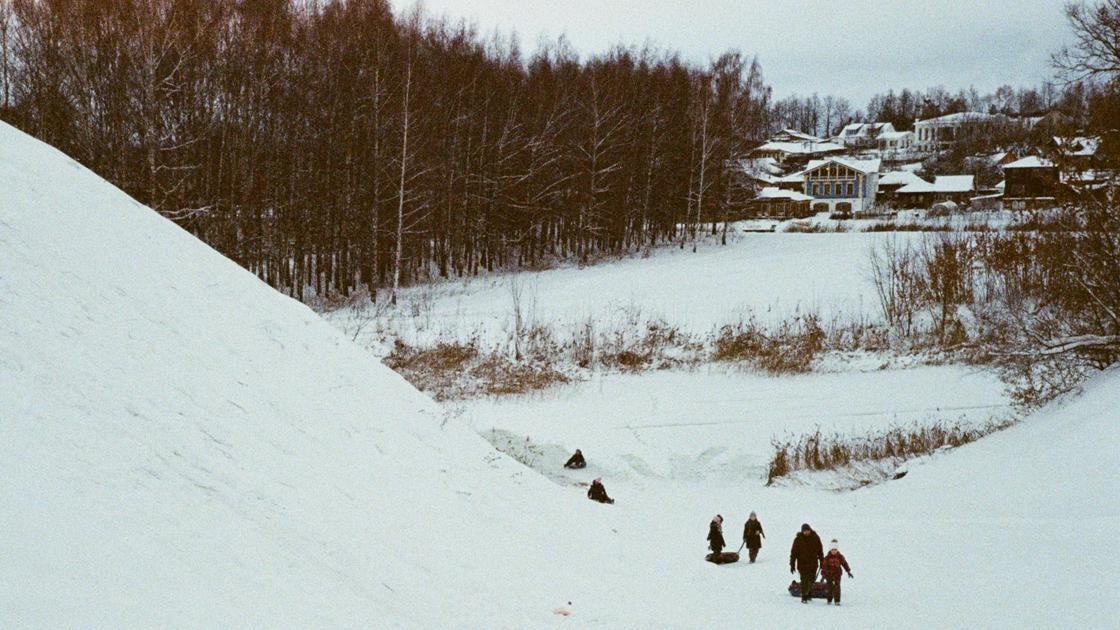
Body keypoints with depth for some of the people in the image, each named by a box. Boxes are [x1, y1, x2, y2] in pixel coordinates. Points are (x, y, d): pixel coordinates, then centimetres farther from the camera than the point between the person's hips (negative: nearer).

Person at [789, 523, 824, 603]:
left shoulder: (815, 538, 0)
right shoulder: (798, 539, -6)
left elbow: (820, 551, 9)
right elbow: (793, 552, -3)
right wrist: (792, 565, -5)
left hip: (813, 564, 2)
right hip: (802, 564, -2)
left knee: (811, 580, 10)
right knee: (804, 581, -7)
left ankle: (809, 594, 30)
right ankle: (804, 597, -1)